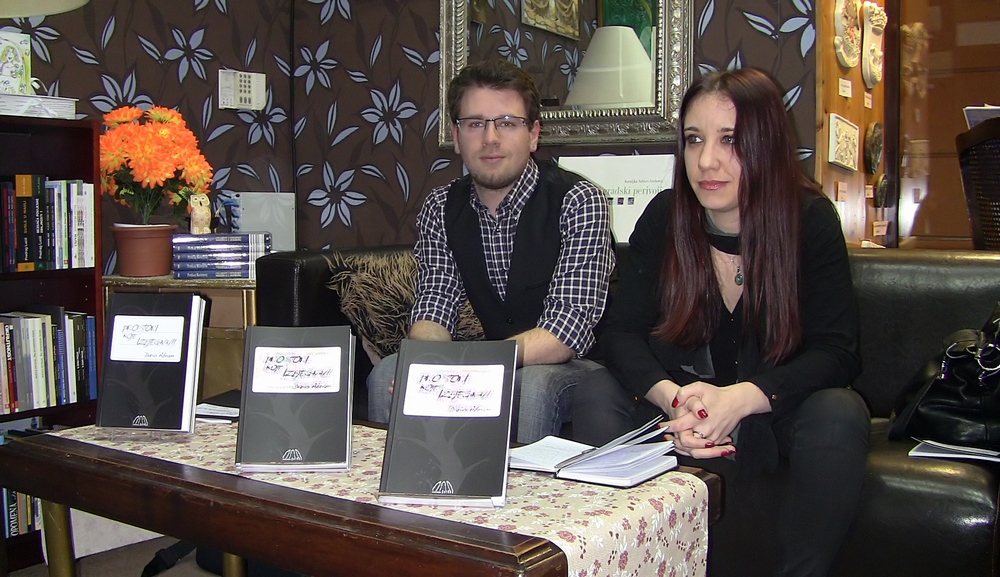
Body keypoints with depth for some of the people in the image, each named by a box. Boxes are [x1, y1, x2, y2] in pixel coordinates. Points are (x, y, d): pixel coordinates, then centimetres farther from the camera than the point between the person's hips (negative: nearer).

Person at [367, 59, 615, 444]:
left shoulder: (579, 202, -17)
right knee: (387, 375, -15)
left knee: (529, 386, -35)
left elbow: (569, 331, -25)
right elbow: (434, 310, -3)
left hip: (579, 366, -4)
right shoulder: (441, 208, 0)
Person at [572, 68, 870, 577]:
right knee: (597, 395, -22)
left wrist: (741, 399, -35)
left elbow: (834, 350, -18)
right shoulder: (663, 218, -8)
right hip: (681, 404, 2)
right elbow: (622, 331, -11)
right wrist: (673, 398, -33)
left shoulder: (810, 220, -13)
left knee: (838, 416, -32)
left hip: (777, 407, -1)